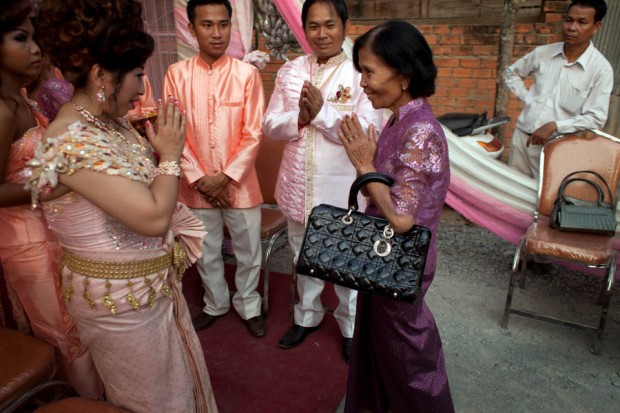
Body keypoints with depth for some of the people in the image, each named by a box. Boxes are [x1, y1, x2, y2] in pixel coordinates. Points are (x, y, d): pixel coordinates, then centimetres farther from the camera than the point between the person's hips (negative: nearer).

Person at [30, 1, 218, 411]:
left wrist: (164, 148, -3)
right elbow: (153, 217, -31)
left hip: (153, 280, 8)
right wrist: (170, 155, -17)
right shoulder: (73, 143, -28)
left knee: (177, 371, 28)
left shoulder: (109, 122, 0)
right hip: (122, 297, -8)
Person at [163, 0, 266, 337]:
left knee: (248, 252, 11)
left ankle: (248, 306, 35)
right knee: (206, 253, 17)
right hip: (197, 185, 1)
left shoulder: (247, 74, -7)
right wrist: (200, 178, -10)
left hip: (239, 183, -1)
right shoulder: (176, 74, -3)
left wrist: (227, 177, -13)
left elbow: (253, 134, -8)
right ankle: (216, 303, 41)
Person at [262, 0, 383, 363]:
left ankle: (351, 326, 37)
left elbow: (368, 132, -18)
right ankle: (308, 316, 45)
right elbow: (271, 126, 0)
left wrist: (322, 112, -25)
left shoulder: (361, 74, -10)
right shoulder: (290, 71, 3)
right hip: (299, 188, 4)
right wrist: (300, 117, -19)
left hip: (343, 191, -4)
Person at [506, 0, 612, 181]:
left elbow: (595, 119, -11)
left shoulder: (601, 69, -8)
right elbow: (512, 73, 19)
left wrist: (554, 126, -21)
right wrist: (525, 97, 4)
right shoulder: (542, 53, 2)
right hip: (523, 136, 4)